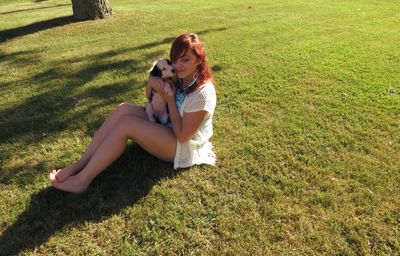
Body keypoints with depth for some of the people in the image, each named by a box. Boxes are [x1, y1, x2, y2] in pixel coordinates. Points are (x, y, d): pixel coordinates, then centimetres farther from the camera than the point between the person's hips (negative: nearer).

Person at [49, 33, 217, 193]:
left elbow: (182, 136, -23)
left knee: (126, 123, -25)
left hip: (183, 148, -8)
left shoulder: (202, 93, -26)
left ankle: (82, 179, -15)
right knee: (124, 109, -14)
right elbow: (150, 97, 10)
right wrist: (151, 81, -14)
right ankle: (79, 166, -13)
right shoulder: (181, 77, 0)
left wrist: (170, 99, -20)